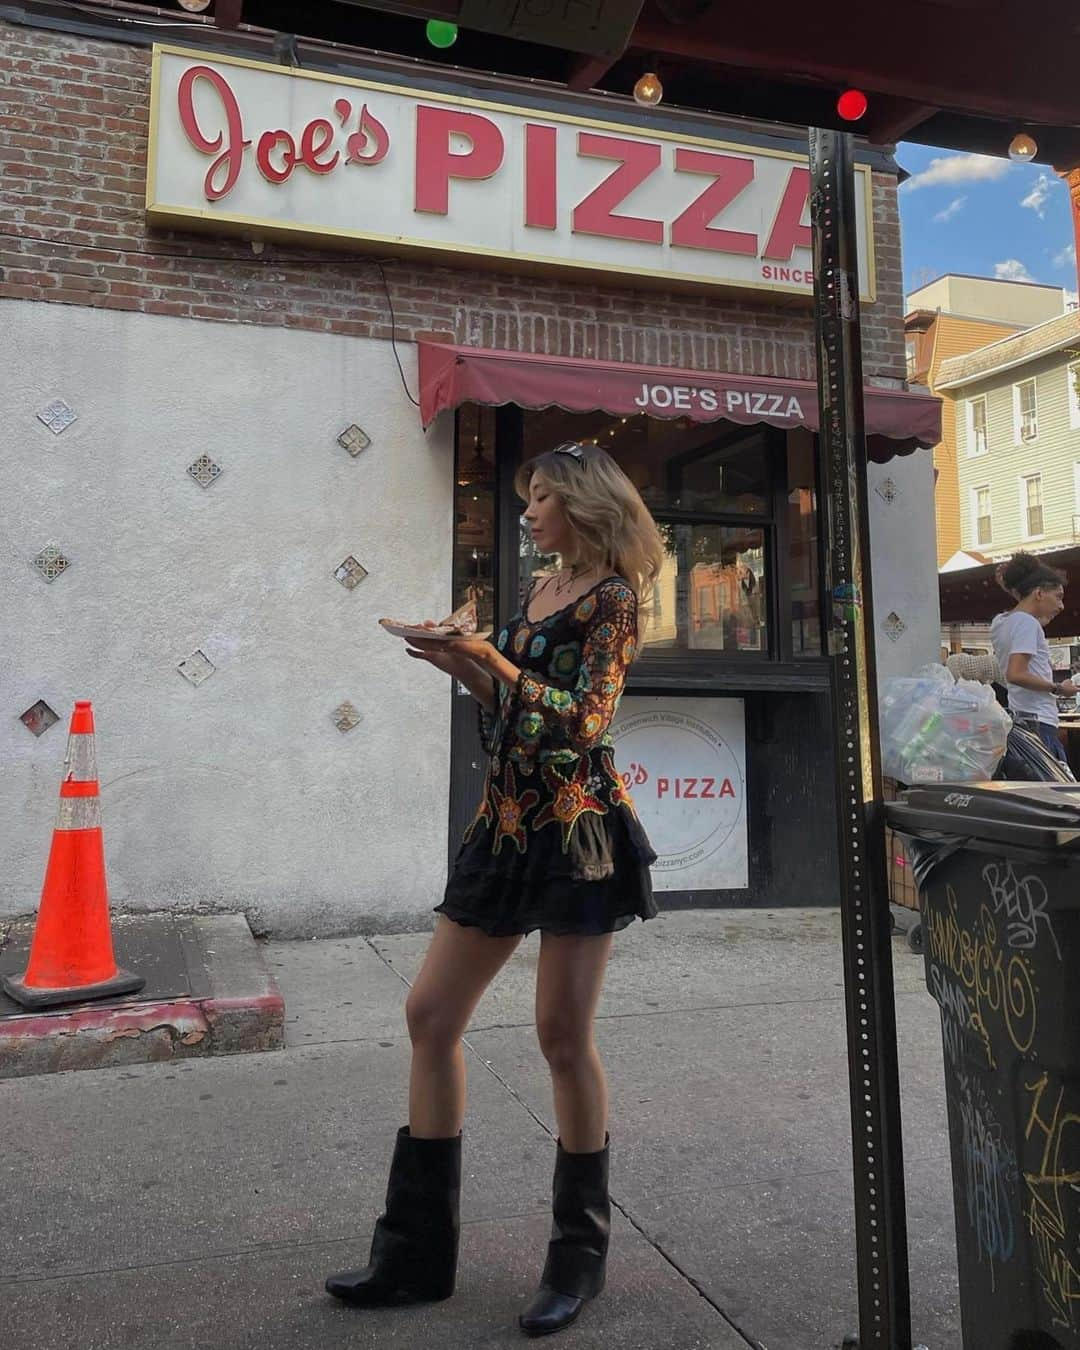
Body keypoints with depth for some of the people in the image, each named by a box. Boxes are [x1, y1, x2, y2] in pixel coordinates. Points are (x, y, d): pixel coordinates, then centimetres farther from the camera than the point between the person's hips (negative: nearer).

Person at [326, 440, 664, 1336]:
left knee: (563, 1035, -1)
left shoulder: (612, 597, -6)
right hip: (508, 823, 8)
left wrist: (490, 658, -12)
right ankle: (418, 1253, 22)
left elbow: (583, 721, -15)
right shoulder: (541, 592, 17)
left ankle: (580, 1255, 23)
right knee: (430, 1015, 7)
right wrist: (458, 664, 6)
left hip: (577, 825, -8)